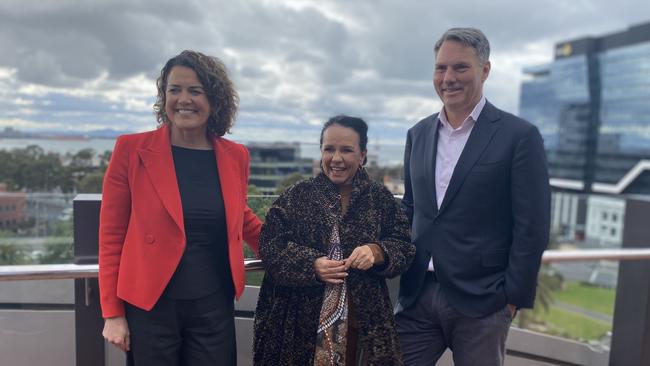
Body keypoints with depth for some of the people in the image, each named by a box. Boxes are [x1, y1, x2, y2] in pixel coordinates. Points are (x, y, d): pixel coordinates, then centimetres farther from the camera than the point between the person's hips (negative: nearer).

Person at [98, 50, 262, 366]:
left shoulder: (236, 156, 1)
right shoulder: (131, 150, -7)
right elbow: (111, 235, -4)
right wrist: (112, 313, -4)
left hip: (215, 307, 3)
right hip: (149, 307, -2)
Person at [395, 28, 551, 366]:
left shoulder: (519, 136, -7)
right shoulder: (418, 134, 8)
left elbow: (532, 227, -8)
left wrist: (513, 296, -8)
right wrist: (403, 273, 9)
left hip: (481, 301, -4)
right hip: (417, 296, 4)